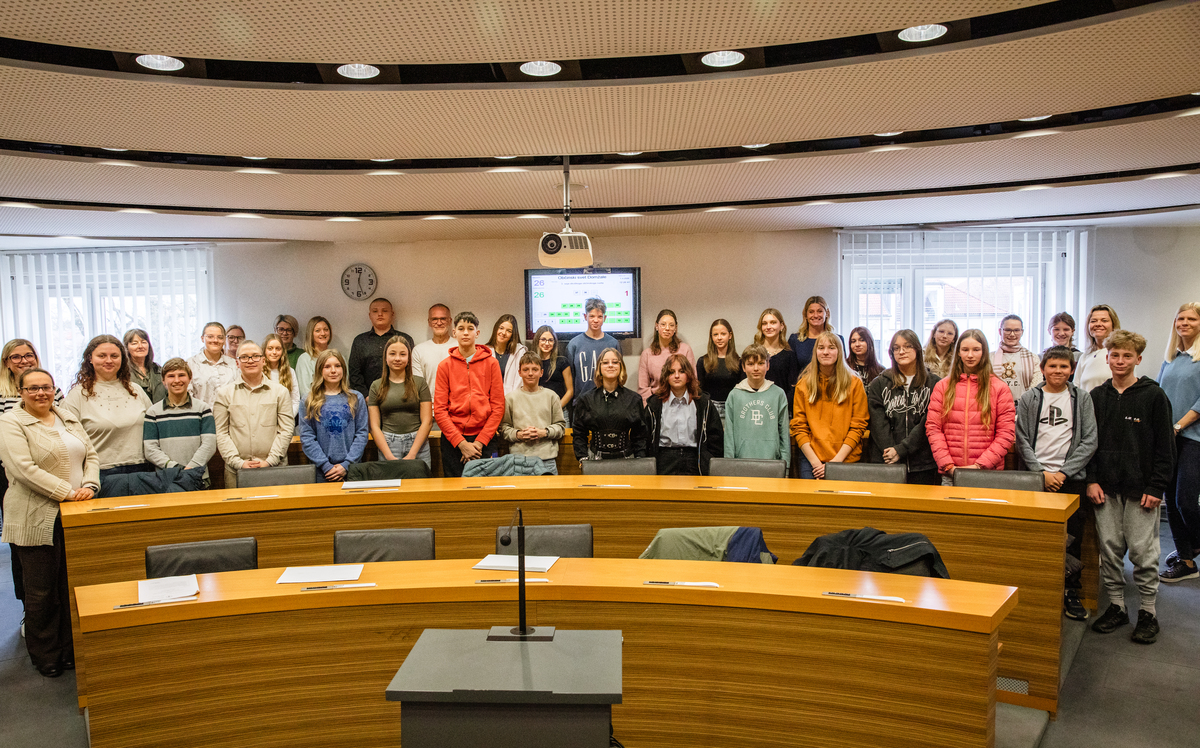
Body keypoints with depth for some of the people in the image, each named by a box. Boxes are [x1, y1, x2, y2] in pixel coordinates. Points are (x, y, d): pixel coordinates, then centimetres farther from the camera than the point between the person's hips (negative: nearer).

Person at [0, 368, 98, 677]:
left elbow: (91, 455, 13)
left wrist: (89, 486, -5)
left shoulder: (69, 417, 14)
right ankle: (45, 656, 19)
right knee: (41, 592, 5)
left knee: (71, 587, 10)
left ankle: (70, 649, 22)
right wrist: (67, 492, -19)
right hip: (36, 521, -5)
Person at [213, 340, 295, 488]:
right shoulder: (224, 393, 8)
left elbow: (286, 430, 2)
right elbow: (221, 433, 3)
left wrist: (269, 461, -8)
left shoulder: (280, 392, 8)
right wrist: (238, 462, -8)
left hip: (274, 468, 0)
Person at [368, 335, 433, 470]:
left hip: (418, 444, 0)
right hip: (387, 444, 1)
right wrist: (390, 456, -8)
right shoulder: (376, 386, 9)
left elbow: (427, 421, 0)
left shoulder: (420, 383, 5)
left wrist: (411, 454, -9)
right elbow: (374, 425, 4)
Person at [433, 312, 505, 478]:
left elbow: (498, 407, 1)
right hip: (452, 440, 0)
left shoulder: (491, 363, 5)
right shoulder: (445, 366, 5)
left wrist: (480, 442, -9)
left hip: (482, 439, 0)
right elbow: (439, 410, -1)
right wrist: (462, 443, -11)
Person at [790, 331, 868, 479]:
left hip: (846, 460, 0)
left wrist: (836, 460, -10)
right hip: (811, 458, 1)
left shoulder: (854, 383, 4)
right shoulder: (803, 385, 7)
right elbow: (798, 427, 3)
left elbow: (858, 426, 0)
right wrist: (815, 462, -9)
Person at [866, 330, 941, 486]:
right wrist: (890, 453, -13)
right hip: (884, 463, 1)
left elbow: (928, 423, -3)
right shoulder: (878, 384, 9)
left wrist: (901, 450, -12)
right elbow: (879, 424, 1)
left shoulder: (933, 383, 5)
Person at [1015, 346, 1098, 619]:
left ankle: (1071, 591, 16)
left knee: (1072, 535, 2)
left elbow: (1089, 441, 2)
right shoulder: (1029, 398, 6)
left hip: (1072, 477, 0)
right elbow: (1022, 440, 3)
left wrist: (1063, 472, -8)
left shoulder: (1082, 398, 7)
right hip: (1036, 477, 0)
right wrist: (1042, 472, -8)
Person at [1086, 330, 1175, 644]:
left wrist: (1156, 487, -8)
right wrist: (1092, 480, 0)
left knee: (1143, 550, 1)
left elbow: (1165, 446, -2)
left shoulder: (1154, 395, -2)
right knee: (1109, 548, 7)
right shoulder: (1097, 396, 8)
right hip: (1106, 488, 3)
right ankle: (1116, 606, 19)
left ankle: (1148, 612, 14)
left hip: (1141, 488, -3)